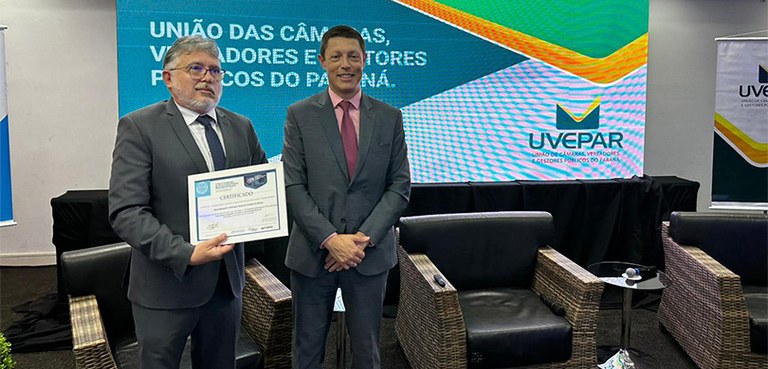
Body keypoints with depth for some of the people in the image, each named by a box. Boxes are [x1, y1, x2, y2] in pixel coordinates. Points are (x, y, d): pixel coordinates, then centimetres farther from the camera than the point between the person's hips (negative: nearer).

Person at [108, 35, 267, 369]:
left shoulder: (240, 127, 8)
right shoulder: (138, 127, -9)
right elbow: (125, 212, -16)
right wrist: (185, 253, -25)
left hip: (227, 279, 5)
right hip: (167, 284, -4)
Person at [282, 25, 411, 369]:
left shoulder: (389, 117, 3)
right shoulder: (300, 115, -1)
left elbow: (399, 186, 0)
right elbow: (293, 186, -6)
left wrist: (365, 238, -12)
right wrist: (330, 239, -16)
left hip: (370, 252, 1)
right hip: (313, 251, -1)